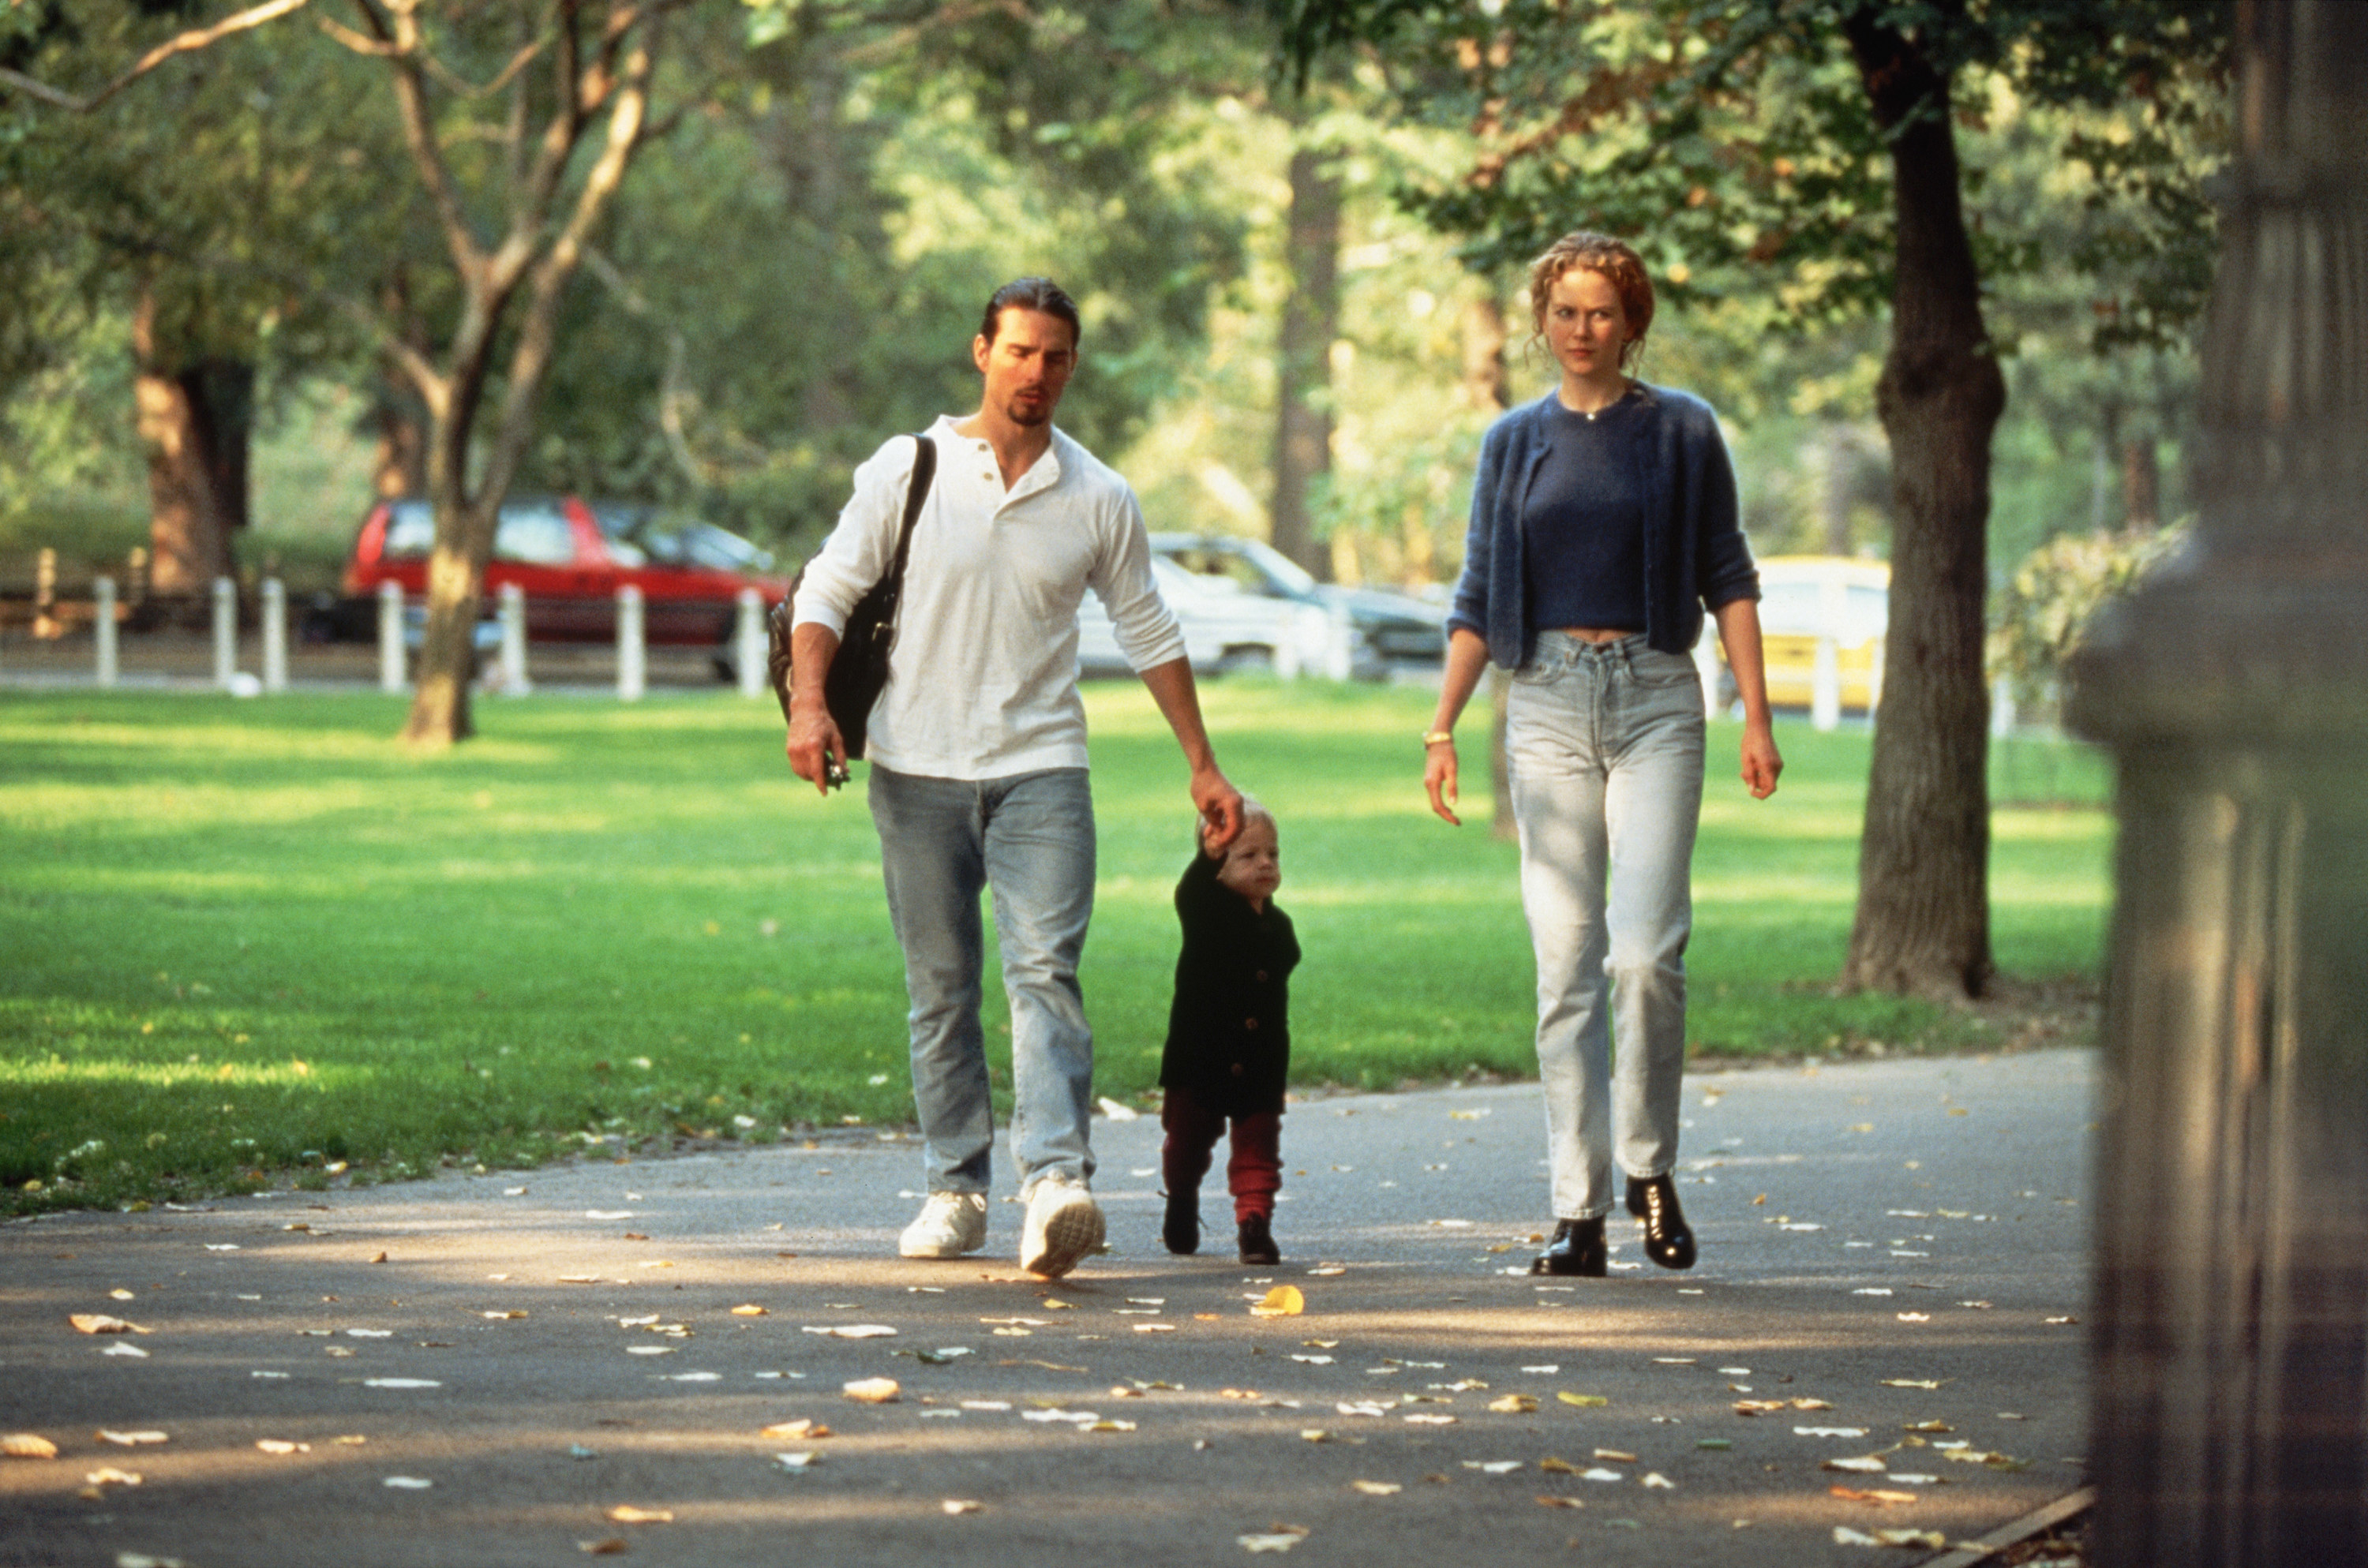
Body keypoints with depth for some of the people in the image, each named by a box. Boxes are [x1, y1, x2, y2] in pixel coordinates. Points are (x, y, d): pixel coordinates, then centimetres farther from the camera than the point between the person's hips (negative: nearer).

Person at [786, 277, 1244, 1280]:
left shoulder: (1099, 501, 6)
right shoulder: (908, 471, 3)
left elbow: (1150, 633, 16)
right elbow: (828, 591, 3)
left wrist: (1204, 768, 18)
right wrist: (809, 703, -14)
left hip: (1041, 767, -1)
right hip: (918, 769, 1)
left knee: (1046, 970, -16)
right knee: (939, 986, 5)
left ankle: (1056, 1181, -27)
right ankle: (956, 1188, 14)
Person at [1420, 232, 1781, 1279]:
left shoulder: (1681, 432, 5)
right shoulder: (1515, 442, 12)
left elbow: (1728, 580, 5)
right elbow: (1479, 595, 14)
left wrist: (1757, 718, -3)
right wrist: (1442, 728, 7)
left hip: (1654, 699, -2)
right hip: (1546, 703, 2)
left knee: (1644, 954, -14)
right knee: (1564, 965, -1)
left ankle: (1650, 1170, 5)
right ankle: (1578, 1210, 2)